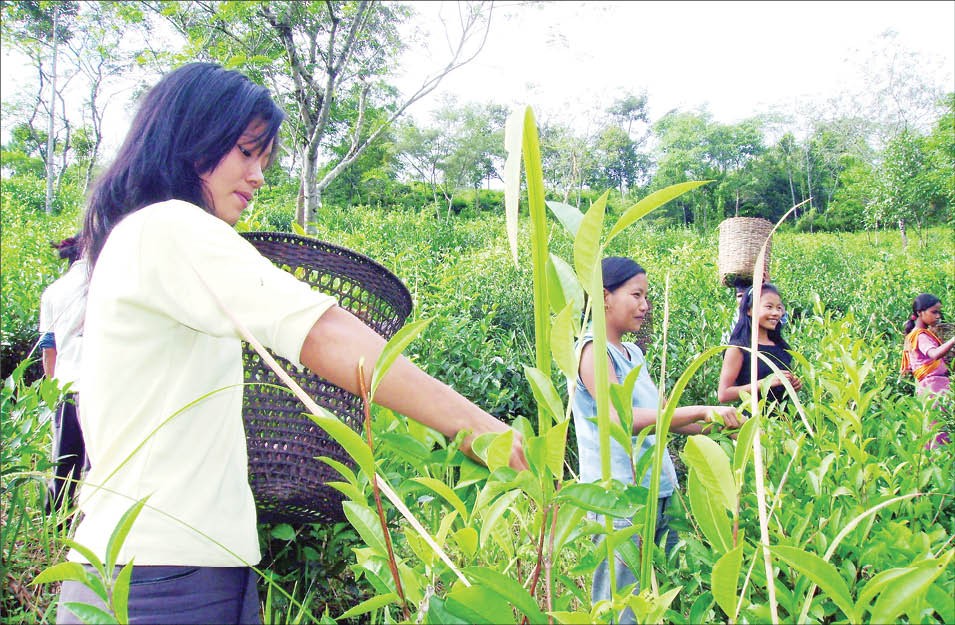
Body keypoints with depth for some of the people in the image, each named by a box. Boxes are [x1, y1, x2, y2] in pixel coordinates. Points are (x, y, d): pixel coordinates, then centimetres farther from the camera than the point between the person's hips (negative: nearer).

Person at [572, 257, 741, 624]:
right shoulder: (592, 349, -11)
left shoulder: (633, 353, 13)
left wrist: (717, 426, 2)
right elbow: (620, 418, -24)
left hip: (660, 493, 8)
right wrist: (702, 410, -24)